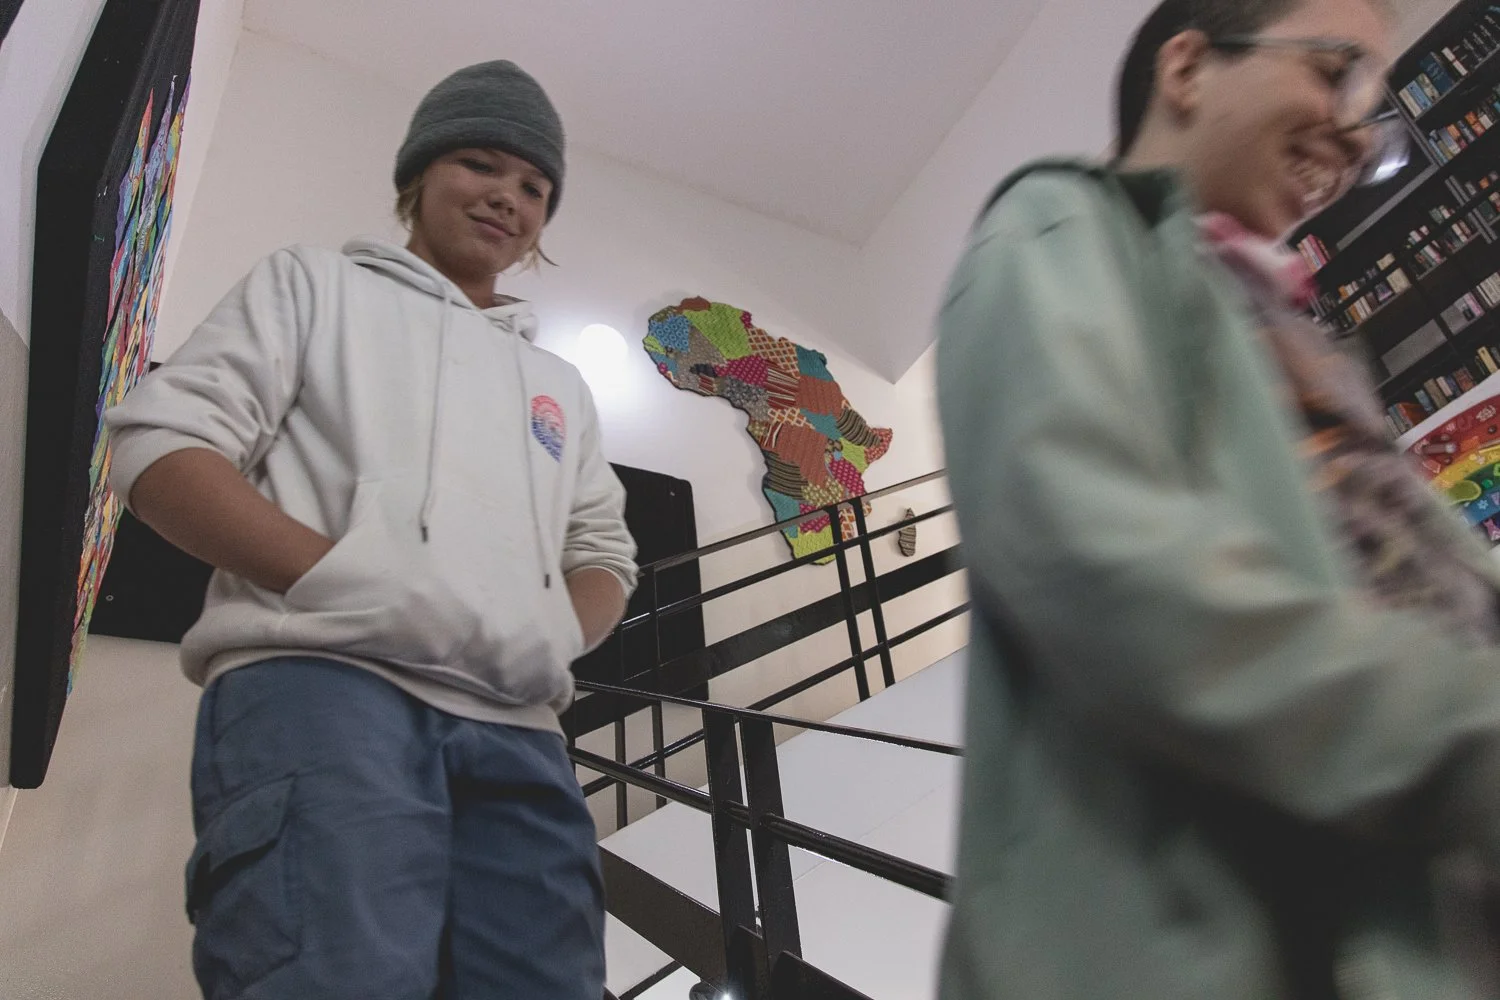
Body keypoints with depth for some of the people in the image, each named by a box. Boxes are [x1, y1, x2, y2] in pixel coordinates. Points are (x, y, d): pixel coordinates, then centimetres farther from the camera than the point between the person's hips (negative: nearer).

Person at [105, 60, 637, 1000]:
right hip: (321, 675, -4)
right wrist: (348, 579, -10)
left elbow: (605, 555, 26)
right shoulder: (315, 283, 19)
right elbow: (161, 445, 6)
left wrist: (555, 631, 1)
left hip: (513, 728, 5)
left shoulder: (560, 384, 29)